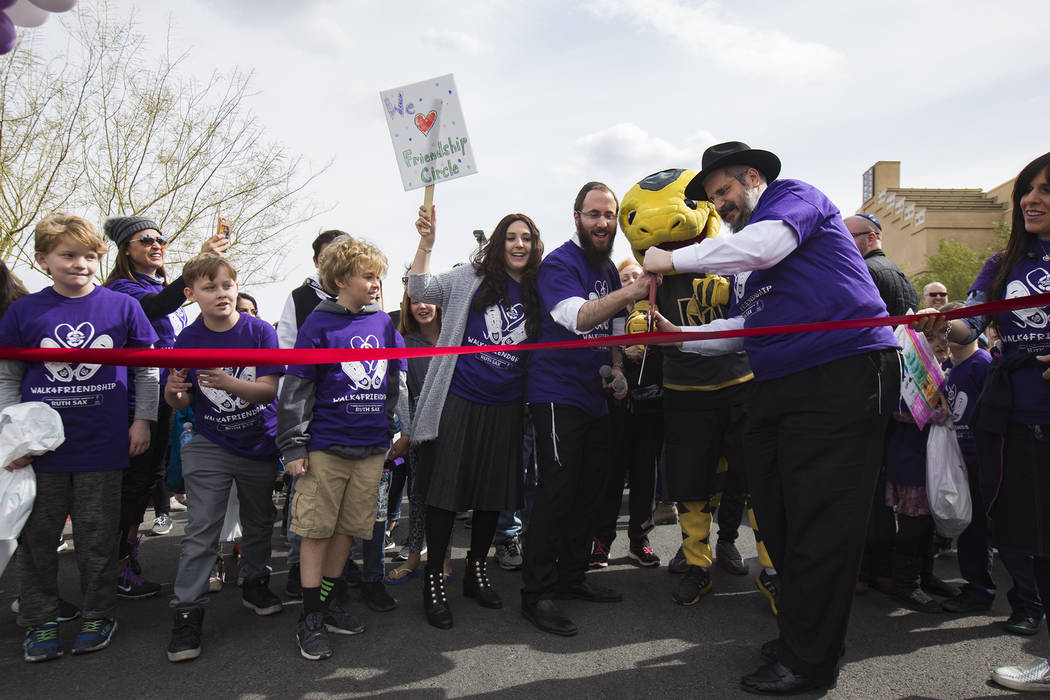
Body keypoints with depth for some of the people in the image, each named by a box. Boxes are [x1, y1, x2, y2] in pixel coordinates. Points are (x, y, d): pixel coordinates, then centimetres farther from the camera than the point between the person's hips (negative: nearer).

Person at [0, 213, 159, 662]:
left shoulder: (123, 307, 0)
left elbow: (146, 370, 8)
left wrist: (142, 420, 3)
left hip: (102, 445, -1)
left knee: (98, 537, 9)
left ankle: (99, 615, 24)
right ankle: (39, 621, 25)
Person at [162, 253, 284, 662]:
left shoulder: (260, 332, -10)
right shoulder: (188, 339, -6)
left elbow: (269, 390, -16)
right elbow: (179, 402, -1)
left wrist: (227, 382, -33)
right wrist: (174, 392, -25)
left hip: (259, 444, 1)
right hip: (210, 446, -1)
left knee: (259, 523, 15)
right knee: (200, 531, -5)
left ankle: (254, 583, 36)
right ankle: (187, 612, 4)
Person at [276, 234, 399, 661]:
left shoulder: (383, 322, 8)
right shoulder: (319, 324, -7)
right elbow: (295, 389, -6)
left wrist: (389, 433, 17)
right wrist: (293, 446, -8)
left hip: (370, 449, 5)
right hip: (326, 446, -4)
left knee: (347, 528, 13)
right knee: (316, 529, 4)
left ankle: (331, 601, 29)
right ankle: (310, 618, 14)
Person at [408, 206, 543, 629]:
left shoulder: (538, 295, 9)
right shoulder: (471, 279, 1)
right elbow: (420, 290, -10)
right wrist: (427, 242, -20)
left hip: (505, 408, 4)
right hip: (459, 402, -3)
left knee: (494, 493, 12)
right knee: (445, 490, 1)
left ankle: (477, 572, 32)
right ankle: (433, 581, 15)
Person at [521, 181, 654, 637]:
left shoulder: (609, 268, 15)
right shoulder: (559, 263, -12)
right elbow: (577, 317, -30)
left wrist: (617, 369, 5)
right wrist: (629, 292, -45)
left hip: (594, 396, 9)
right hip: (557, 392, -9)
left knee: (589, 487, 13)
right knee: (558, 488, -10)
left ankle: (572, 576, 28)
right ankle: (536, 594, 1)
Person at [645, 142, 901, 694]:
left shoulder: (795, 195, 3)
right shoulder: (739, 249, 25)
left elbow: (764, 247, -18)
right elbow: (741, 327, 24)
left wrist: (674, 260, -10)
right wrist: (679, 335, 11)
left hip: (843, 377, -9)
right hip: (777, 389, 9)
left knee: (819, 523, -6)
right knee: (776, 518, 8)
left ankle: (808, 661, 4)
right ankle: (800, 631, 23)